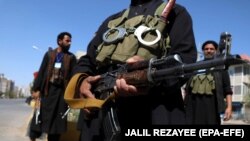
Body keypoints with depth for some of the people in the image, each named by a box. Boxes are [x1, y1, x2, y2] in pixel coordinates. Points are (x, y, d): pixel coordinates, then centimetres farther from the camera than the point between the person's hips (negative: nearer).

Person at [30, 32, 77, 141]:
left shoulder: (71, 57, 9)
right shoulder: (49, 54, 10)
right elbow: (41, 72, 6)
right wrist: (37, 88, -4)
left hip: (62, 91, 0)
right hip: (47, 89, 0)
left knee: (57, 120, 2)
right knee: (42, 115, 2)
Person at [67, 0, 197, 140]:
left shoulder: (176, 13, 13)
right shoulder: (112, 20, 26)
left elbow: (185, 59, -3)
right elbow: (87, 59, 23)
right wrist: (82, 79, -1)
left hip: (151, 115, -4)